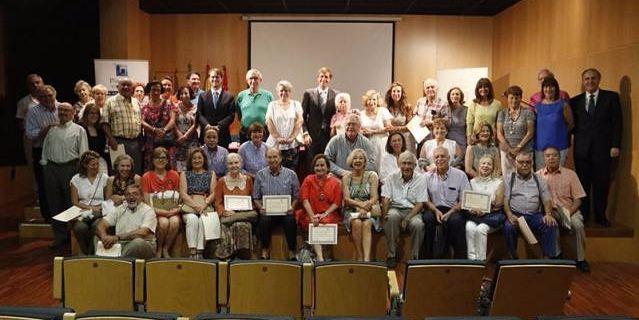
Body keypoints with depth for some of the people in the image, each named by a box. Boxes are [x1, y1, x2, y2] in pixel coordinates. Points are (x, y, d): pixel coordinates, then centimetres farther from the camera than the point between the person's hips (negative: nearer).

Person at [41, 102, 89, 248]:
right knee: (54, 203, 7)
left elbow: (83, 152, -2)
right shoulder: (51, 129, 16)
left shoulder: (79, 130, 2)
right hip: (51, 168, 5)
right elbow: (45, 148, 18)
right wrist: (45, 164, 8)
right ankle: (60, 235, 17)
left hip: (70, 168, -4)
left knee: (72, 202, 0)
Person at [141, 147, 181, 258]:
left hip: (172, 211, 1)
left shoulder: (174, 175, 8)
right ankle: (158, 250, -8)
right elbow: (147, 203, -1)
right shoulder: (147, 177, 3)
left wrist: (177, 209, -10)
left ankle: (166, 250, -9)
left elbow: (179, 197, 10)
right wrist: (162, 212, -13)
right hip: (155, 212, -1)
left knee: (175, 222, -32)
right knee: (164, 222, -33)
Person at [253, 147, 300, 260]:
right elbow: (255, 197, 11)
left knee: (290, 221, -32)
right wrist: (260, 207, -8)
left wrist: (292, 207, -10)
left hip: (285, 211, 0)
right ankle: (265, 250, -10)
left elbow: (296, 195, 8)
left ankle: (292, 251, -13)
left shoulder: (291, 174, 6)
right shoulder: (260, 175, 8)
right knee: (264, 220, -32)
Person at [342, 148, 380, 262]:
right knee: (356, 223, -31)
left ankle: (366, 258, -41)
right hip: (351, 210, 1)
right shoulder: (346, 177, 8)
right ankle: (360, 257, -27)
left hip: (369, 211, 0)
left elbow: (374, 198, -2)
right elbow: (346, 199, -2)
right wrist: (360, 204, -20)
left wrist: (365, 207, -21)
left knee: (367, 224, -31)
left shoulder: (372, 175, 6)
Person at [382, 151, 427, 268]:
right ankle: (392, 255, -22)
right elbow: (385, 198, 1)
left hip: (412, 210, 0)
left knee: (418, 224, -33)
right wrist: (385, 213, -20)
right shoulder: (392, 177, 6)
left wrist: (407, 219, -16)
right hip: (395, 208, 0)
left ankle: (415, 258, -12)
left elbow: (420, 203, -3)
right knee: (392, 217, -35)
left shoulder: (421, 179, 3)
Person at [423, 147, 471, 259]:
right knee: (427, 218, -31)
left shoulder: (460, 175, 5)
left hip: (454, 210, -1)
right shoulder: (427, 177, 10)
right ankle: (429, 256, -19)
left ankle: (460, 257, -18)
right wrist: (436, 210, -13)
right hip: (434, 209, 1)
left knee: (456, 220, -34)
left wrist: (449, 213, -13)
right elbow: (425, 199, 6)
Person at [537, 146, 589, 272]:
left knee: (578, 225, -28)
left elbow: (578, 199, 3)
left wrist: (568, 213, -13)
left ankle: (580, 259, -10)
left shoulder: (570, 174, 4)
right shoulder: (538, 175, 4)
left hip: (567, 210, 1)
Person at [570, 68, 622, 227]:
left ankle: (600, 216, 14)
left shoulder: (611, 97, 5)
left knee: (602, 184, 3)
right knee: (583, 183, 5)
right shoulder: (575, 101, 10)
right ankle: (583, 214, 15)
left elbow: (616, 122, 1)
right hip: (582, 149, 1)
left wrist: (615, 145, -5)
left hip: (603, 148, -1)